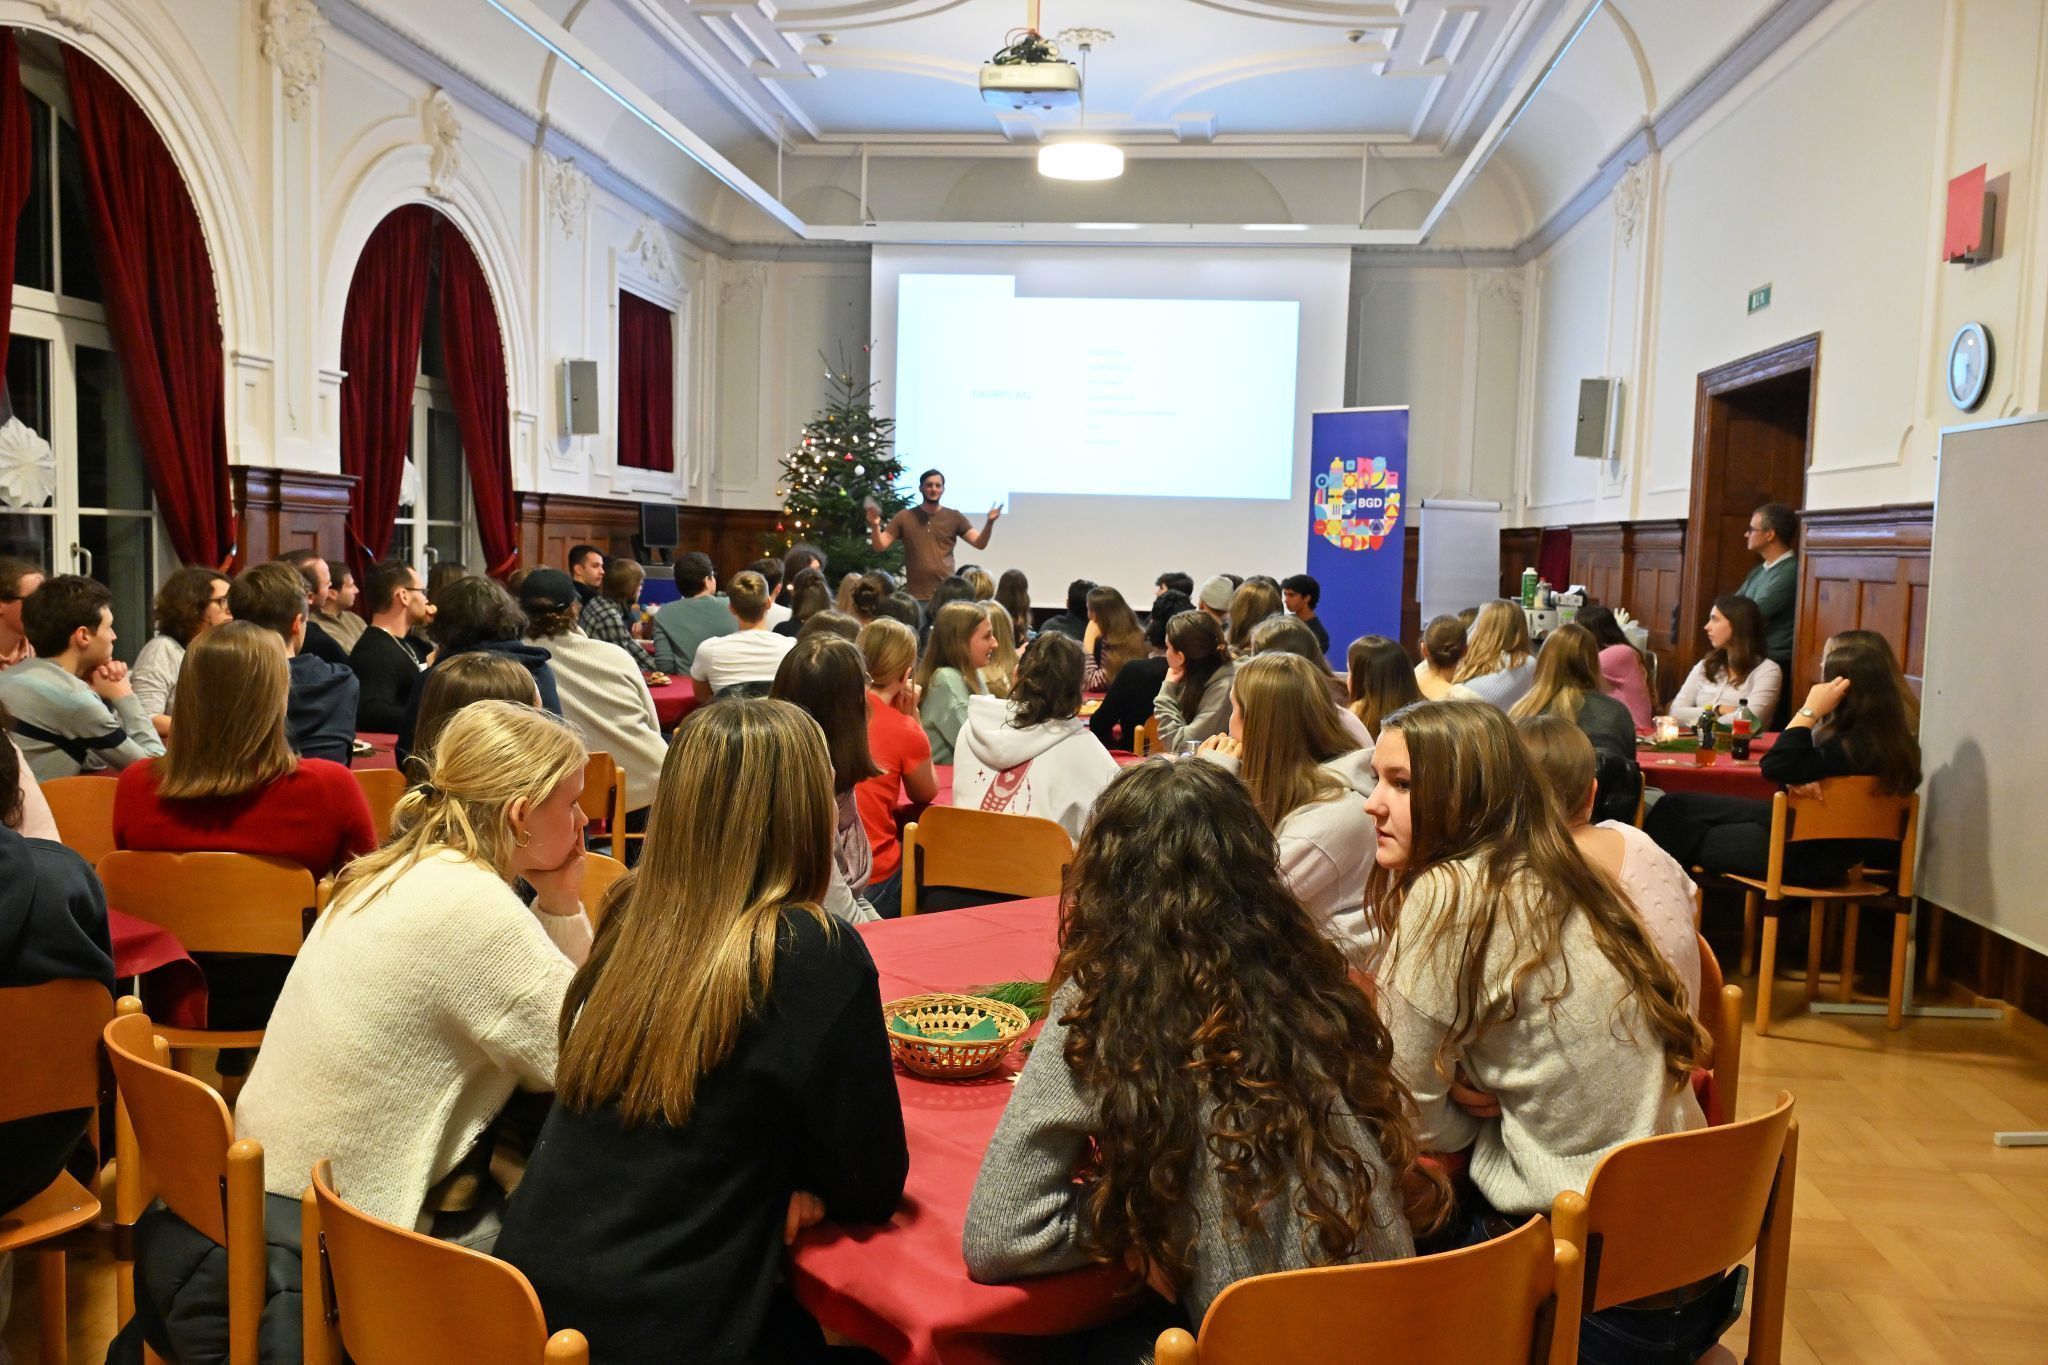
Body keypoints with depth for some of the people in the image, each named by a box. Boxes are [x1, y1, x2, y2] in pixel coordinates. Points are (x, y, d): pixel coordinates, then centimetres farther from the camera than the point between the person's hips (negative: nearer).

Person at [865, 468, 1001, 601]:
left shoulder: (954, 517, 6)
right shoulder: (904, 517, 5)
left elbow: (979, 543, 0)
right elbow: (880, 546, 2)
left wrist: (989, 522, -18)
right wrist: (875, 526, -18)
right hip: (915, 596, -1)